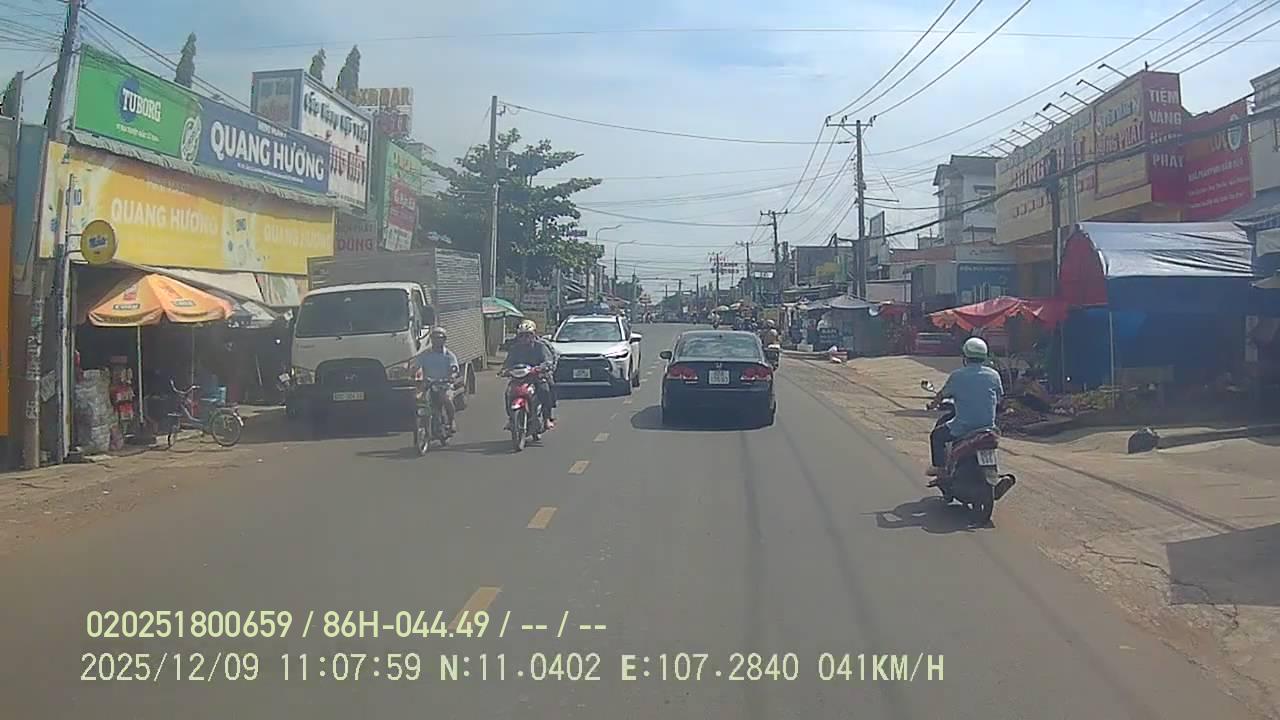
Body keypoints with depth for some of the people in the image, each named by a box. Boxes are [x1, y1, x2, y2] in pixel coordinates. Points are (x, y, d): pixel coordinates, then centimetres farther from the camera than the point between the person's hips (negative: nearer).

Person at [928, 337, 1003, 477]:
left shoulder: (957, 376, -7)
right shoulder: (993, 375, 1)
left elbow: (943, 394, 6)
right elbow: (999, 399, 11)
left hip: (963, 427, -4)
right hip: (988, 426, 4)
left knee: (936, 435, 20)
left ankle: (938, 466, 14)